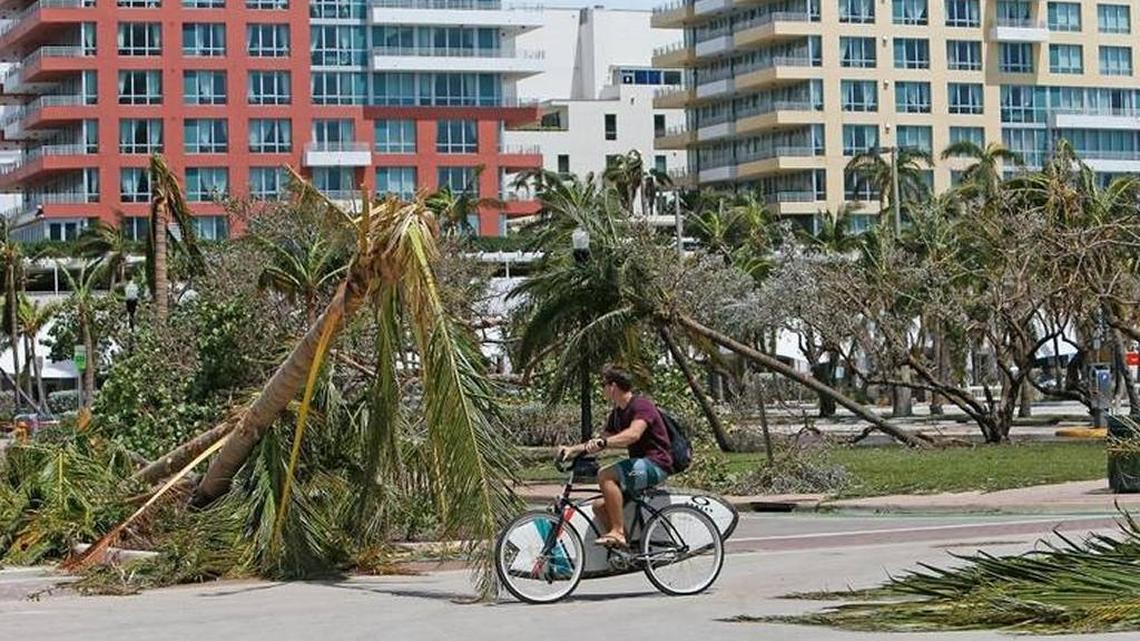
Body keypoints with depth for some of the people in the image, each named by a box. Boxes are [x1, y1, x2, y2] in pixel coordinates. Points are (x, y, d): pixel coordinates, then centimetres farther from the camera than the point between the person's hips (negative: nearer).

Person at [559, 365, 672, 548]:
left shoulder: (641, 405, -13)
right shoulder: (617, 413, 16)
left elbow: (633, 434, -32)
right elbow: (602, 441, 23)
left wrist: (603, 442, -44)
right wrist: (573, 449, 10)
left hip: (655, 464, -10)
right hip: (640, 466, 10)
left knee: (605, 475, -28)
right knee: (600, 506, 3)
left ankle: (618, 532, -27)